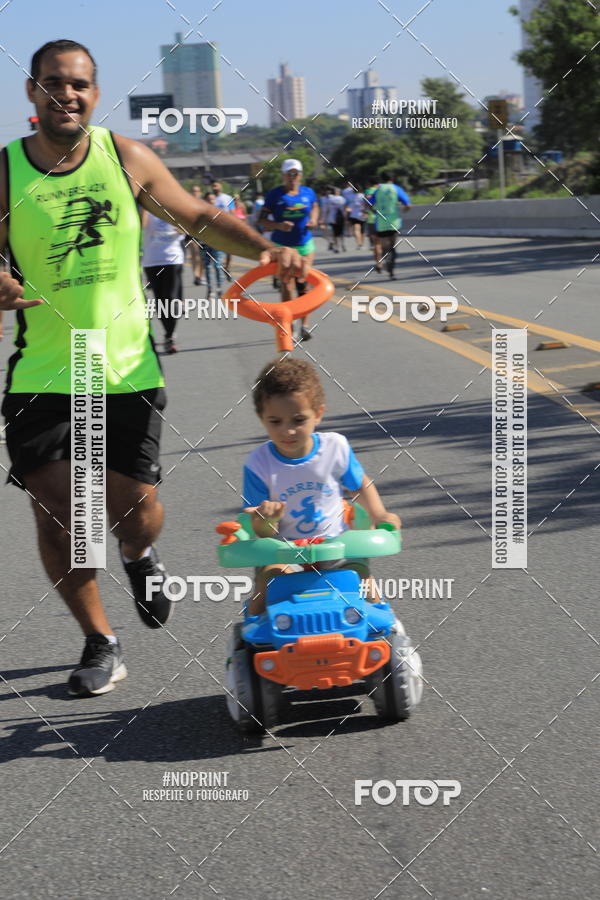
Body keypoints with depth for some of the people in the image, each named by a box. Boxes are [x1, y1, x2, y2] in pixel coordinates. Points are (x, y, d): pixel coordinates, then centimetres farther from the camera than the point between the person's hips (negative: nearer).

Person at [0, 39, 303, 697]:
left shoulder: (126, 158, -1)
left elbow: (197, 218, 11)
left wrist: (263, 249, -2)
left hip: (126, 369, 1)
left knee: (132, 507, -1)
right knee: (55, 518, -3)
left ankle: (139, 557, 39)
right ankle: (100, 644, 17)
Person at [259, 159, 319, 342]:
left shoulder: (308, 193, 3)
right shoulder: (274, 195, -5)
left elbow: (315, 207, 23)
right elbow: (261, 220, -4)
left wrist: (313, 220, 2)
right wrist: (278, 226, -22)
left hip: (305, 245, 2)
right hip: (281, 246, -2)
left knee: (303, 285, -3)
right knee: (286, 285, -4)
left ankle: (305, 325, 1)